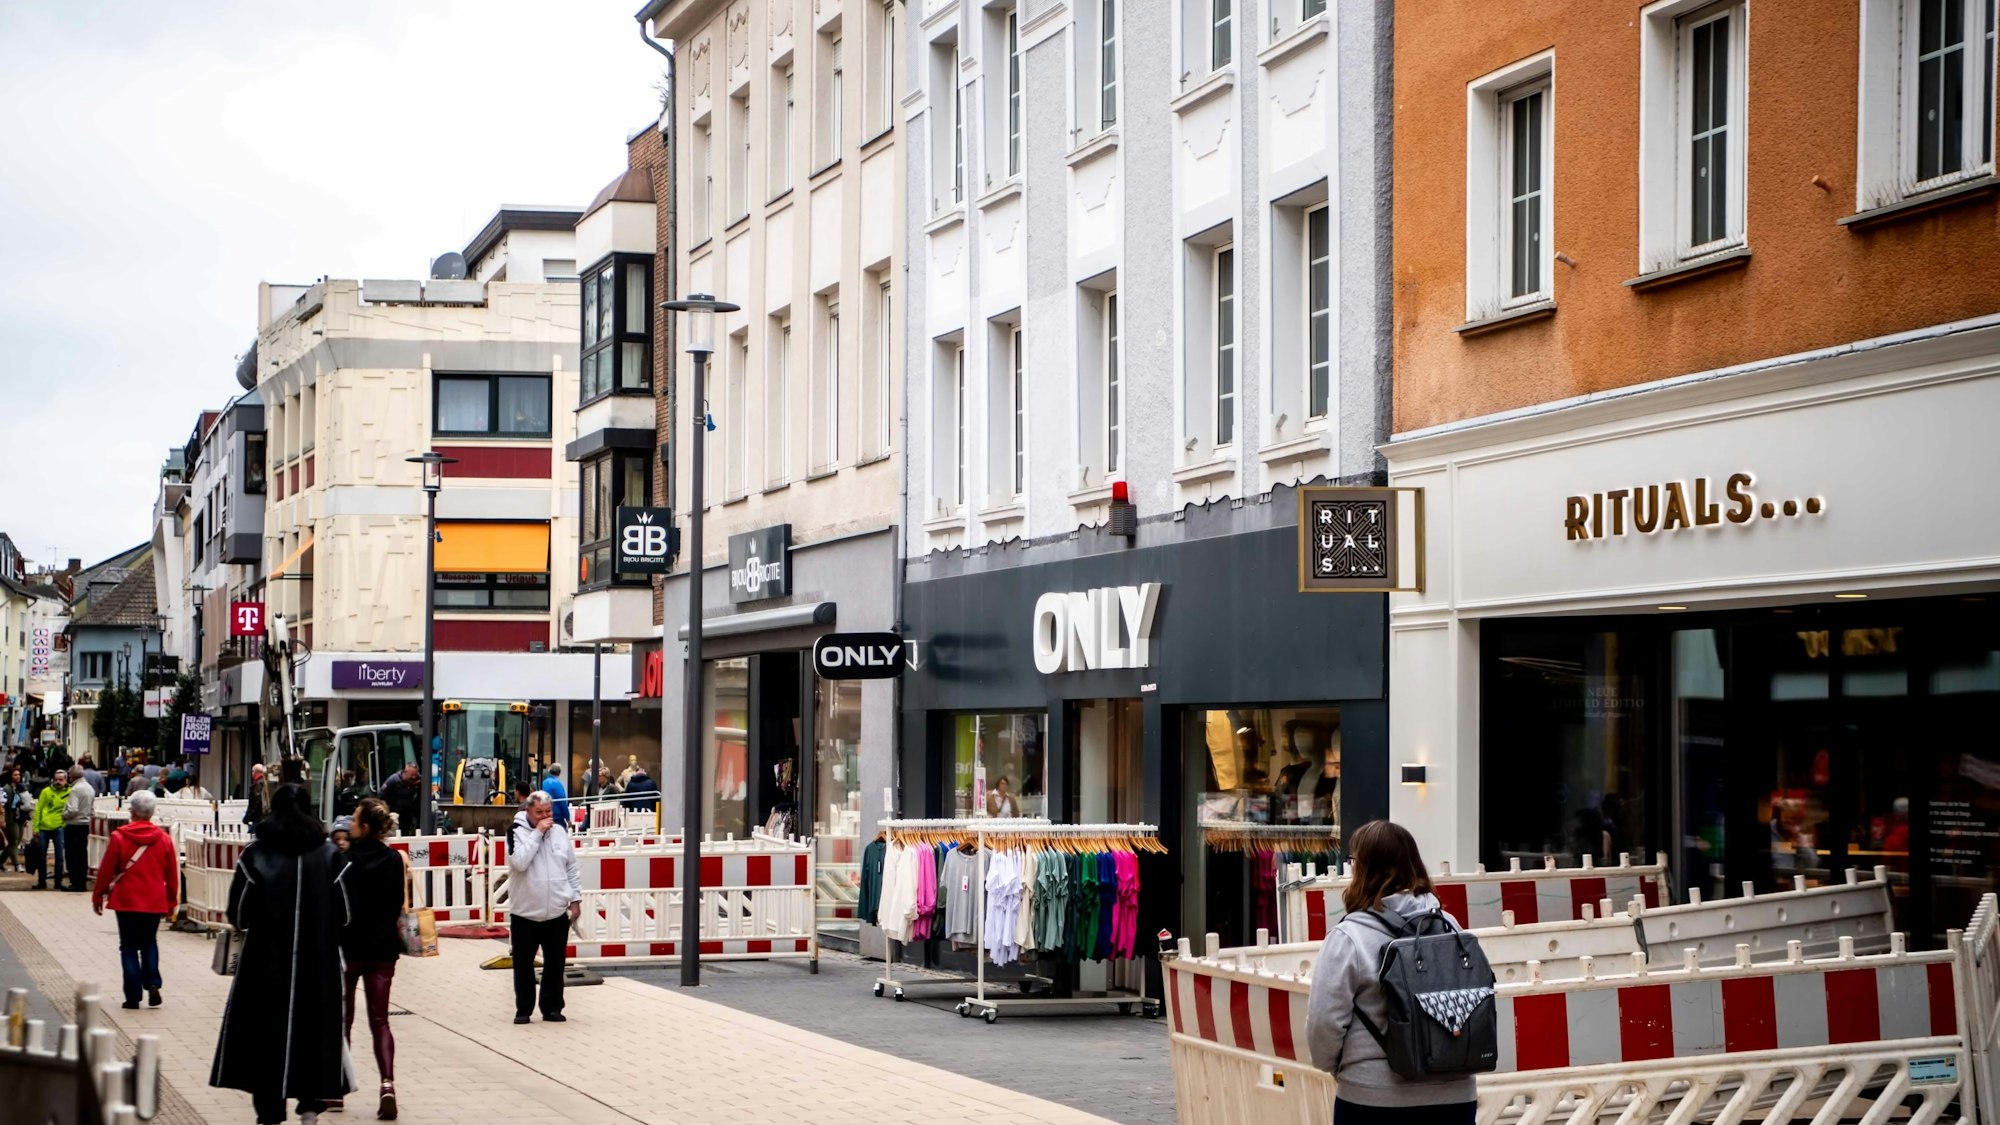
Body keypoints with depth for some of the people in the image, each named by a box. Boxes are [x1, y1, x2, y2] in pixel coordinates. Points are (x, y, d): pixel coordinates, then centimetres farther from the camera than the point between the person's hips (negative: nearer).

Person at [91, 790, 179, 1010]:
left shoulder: (119, 837, -8)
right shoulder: (164, 839, -1)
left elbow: (106, 870, -4)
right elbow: (172, 874, 5)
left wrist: (98, 896, 8)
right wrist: (171, 901, 17)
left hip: (126, 901, -2)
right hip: (155, 902, 2)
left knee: (129, 946, 6)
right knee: (149, 942, 18)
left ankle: (133, 996, 2)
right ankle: (152, 984, -2)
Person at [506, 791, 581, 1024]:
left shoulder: (560, 831, 6)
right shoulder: (517, 831, -7)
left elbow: (571, 867, 13)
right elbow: (519, 862, -23)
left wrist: (575, 898, 9)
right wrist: (537, 833, -21)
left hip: (557, 913, 3)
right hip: (525, 913, -3)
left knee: (555, 963, 8)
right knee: (524, 963, 4)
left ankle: (552, 1008, 17)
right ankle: (523, 1009, 14)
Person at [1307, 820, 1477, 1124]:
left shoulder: (1349, 938, -12)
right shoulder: (1448, 927, 3)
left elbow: (1325, 1021, -11)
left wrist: (1331, 1065, 9)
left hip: (1374, 1098, -4)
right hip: (1453, 1092, 4)